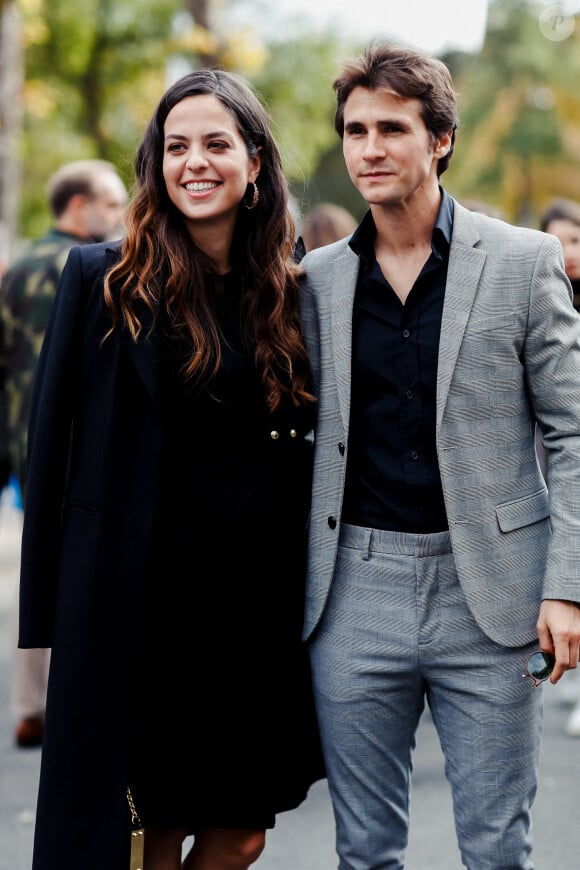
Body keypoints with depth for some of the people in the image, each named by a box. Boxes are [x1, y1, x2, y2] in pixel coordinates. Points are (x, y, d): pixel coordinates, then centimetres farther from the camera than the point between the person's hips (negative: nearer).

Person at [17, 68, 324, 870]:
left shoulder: (291, 293, 6)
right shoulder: (102, 280, -3)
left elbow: (304, 448, 9)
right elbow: (52, 442, -2)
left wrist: (305, 599, 4)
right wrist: (46, 615, -5)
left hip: (259, 608, 3)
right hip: (139, 605, -3)